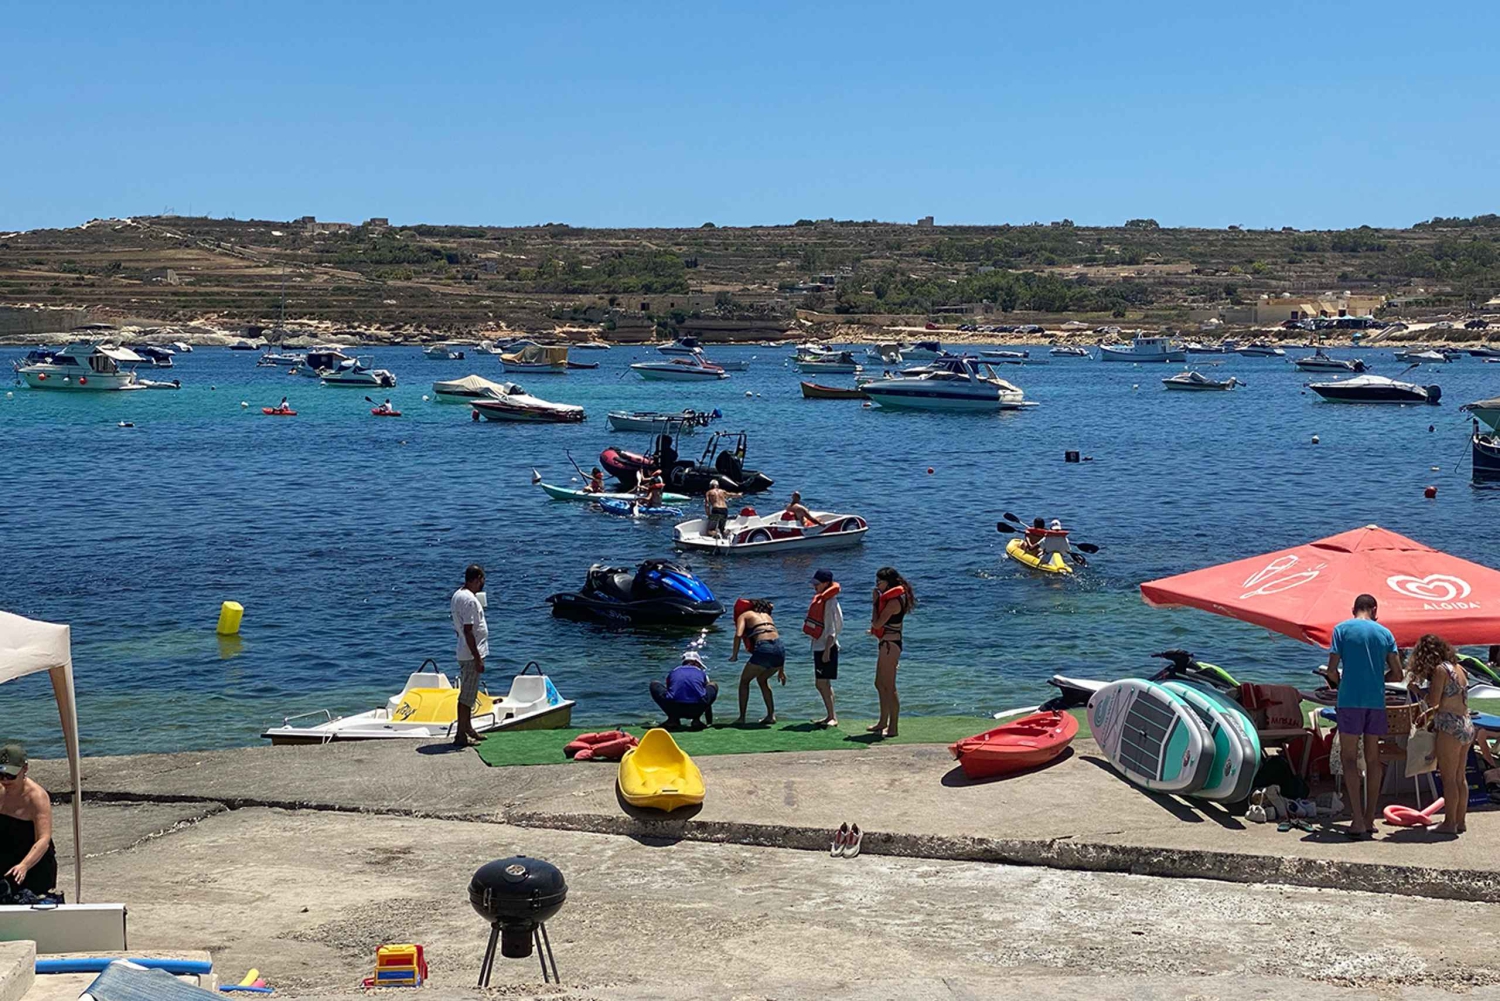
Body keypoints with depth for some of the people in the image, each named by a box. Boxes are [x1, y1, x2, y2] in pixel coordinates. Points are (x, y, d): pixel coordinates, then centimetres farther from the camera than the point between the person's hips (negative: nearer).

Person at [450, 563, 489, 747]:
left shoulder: (458, 595, 11)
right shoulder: (470, 600, -20)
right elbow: (468, 631, -24)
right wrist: (477, 658, -22)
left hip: (466, 654, 10)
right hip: (471, 654, -10)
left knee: (468, 693, 18)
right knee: (467, 695, -6)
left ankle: (468, 728, 29)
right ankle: (461, 735, -3)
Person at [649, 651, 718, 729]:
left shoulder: (673, 671, 29)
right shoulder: (701, 672, 28)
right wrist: (709, 723, 51)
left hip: (675, 709, 0)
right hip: (696, 710, 0)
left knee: (654, 685, 26)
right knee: (713, 686, 30)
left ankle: (673, 718, 11)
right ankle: (696, 719, 12)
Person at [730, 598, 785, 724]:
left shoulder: (744, 615, 15)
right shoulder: (766, 615, 31)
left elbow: (738, 635, -6)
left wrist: (734, 655, 7)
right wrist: (781, 670, 30)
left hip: (764, 649, -5)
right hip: (780, 648, 5)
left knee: (744, 680, 17)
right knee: (762, 679, 30)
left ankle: (742, 717, 12)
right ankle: (771, 715, 23)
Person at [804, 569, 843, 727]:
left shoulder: (830, 602, -14)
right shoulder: (819, 600, 14)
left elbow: (831, 629, -18)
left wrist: (827, 650, -22)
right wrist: (823, 650, 19)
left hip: (827, 647, -9)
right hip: (818, 646, 9)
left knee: (823, 683, -10)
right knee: (820, 684, 11)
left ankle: (833, 718, -8)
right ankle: (830, 716, 18)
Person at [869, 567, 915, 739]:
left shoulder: (893, 601, -18)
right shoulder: (891, 599, 12)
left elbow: (877, 623, -22)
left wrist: (874, 602, -13)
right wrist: (875, 630, 8)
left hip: (890, 645, -11)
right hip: (887, 644, 11)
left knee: (889, 687, -5)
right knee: (880, 684, 19)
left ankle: (893, 727, 0)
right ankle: (883, 722, 29)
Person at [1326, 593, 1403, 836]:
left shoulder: (1342, 629, 0)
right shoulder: (1385, 633, 9)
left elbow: (1332, 671, -5)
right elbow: (1396, 674, 8)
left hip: (1350, 699, -3)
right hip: (1377, 701, 3)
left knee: (1349, 759, -1)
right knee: (1373, 759, 11)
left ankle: (1358, 820, -10)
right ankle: (1370, 819, 12)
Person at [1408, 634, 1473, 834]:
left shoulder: (1440, 670, -10)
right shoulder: (1459, 668, 14)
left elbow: (1433, 701, -12)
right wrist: (1431, 713, 27)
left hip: (1450, 728, -8)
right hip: (1467, 726, 8)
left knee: (1449, 778, -4)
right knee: (1460, 777, 13)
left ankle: (1450, 823, -3)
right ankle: (1460, 820, 17)